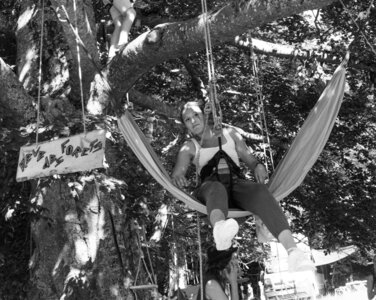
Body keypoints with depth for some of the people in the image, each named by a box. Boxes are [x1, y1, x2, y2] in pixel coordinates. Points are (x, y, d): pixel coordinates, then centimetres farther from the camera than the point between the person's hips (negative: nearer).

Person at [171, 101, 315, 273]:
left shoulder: (230, 135, 27)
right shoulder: (189, 147, 22)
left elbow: (251, 160, 21)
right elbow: (175, 175, 7)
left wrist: (258, 167, -5)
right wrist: (177, 178, -20)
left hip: (237, 186, 1)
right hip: (210, 187, -1)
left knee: (259, 191, -34)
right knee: (216, 189, -40)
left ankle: (292, 249, -57)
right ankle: (219, 228, -76)